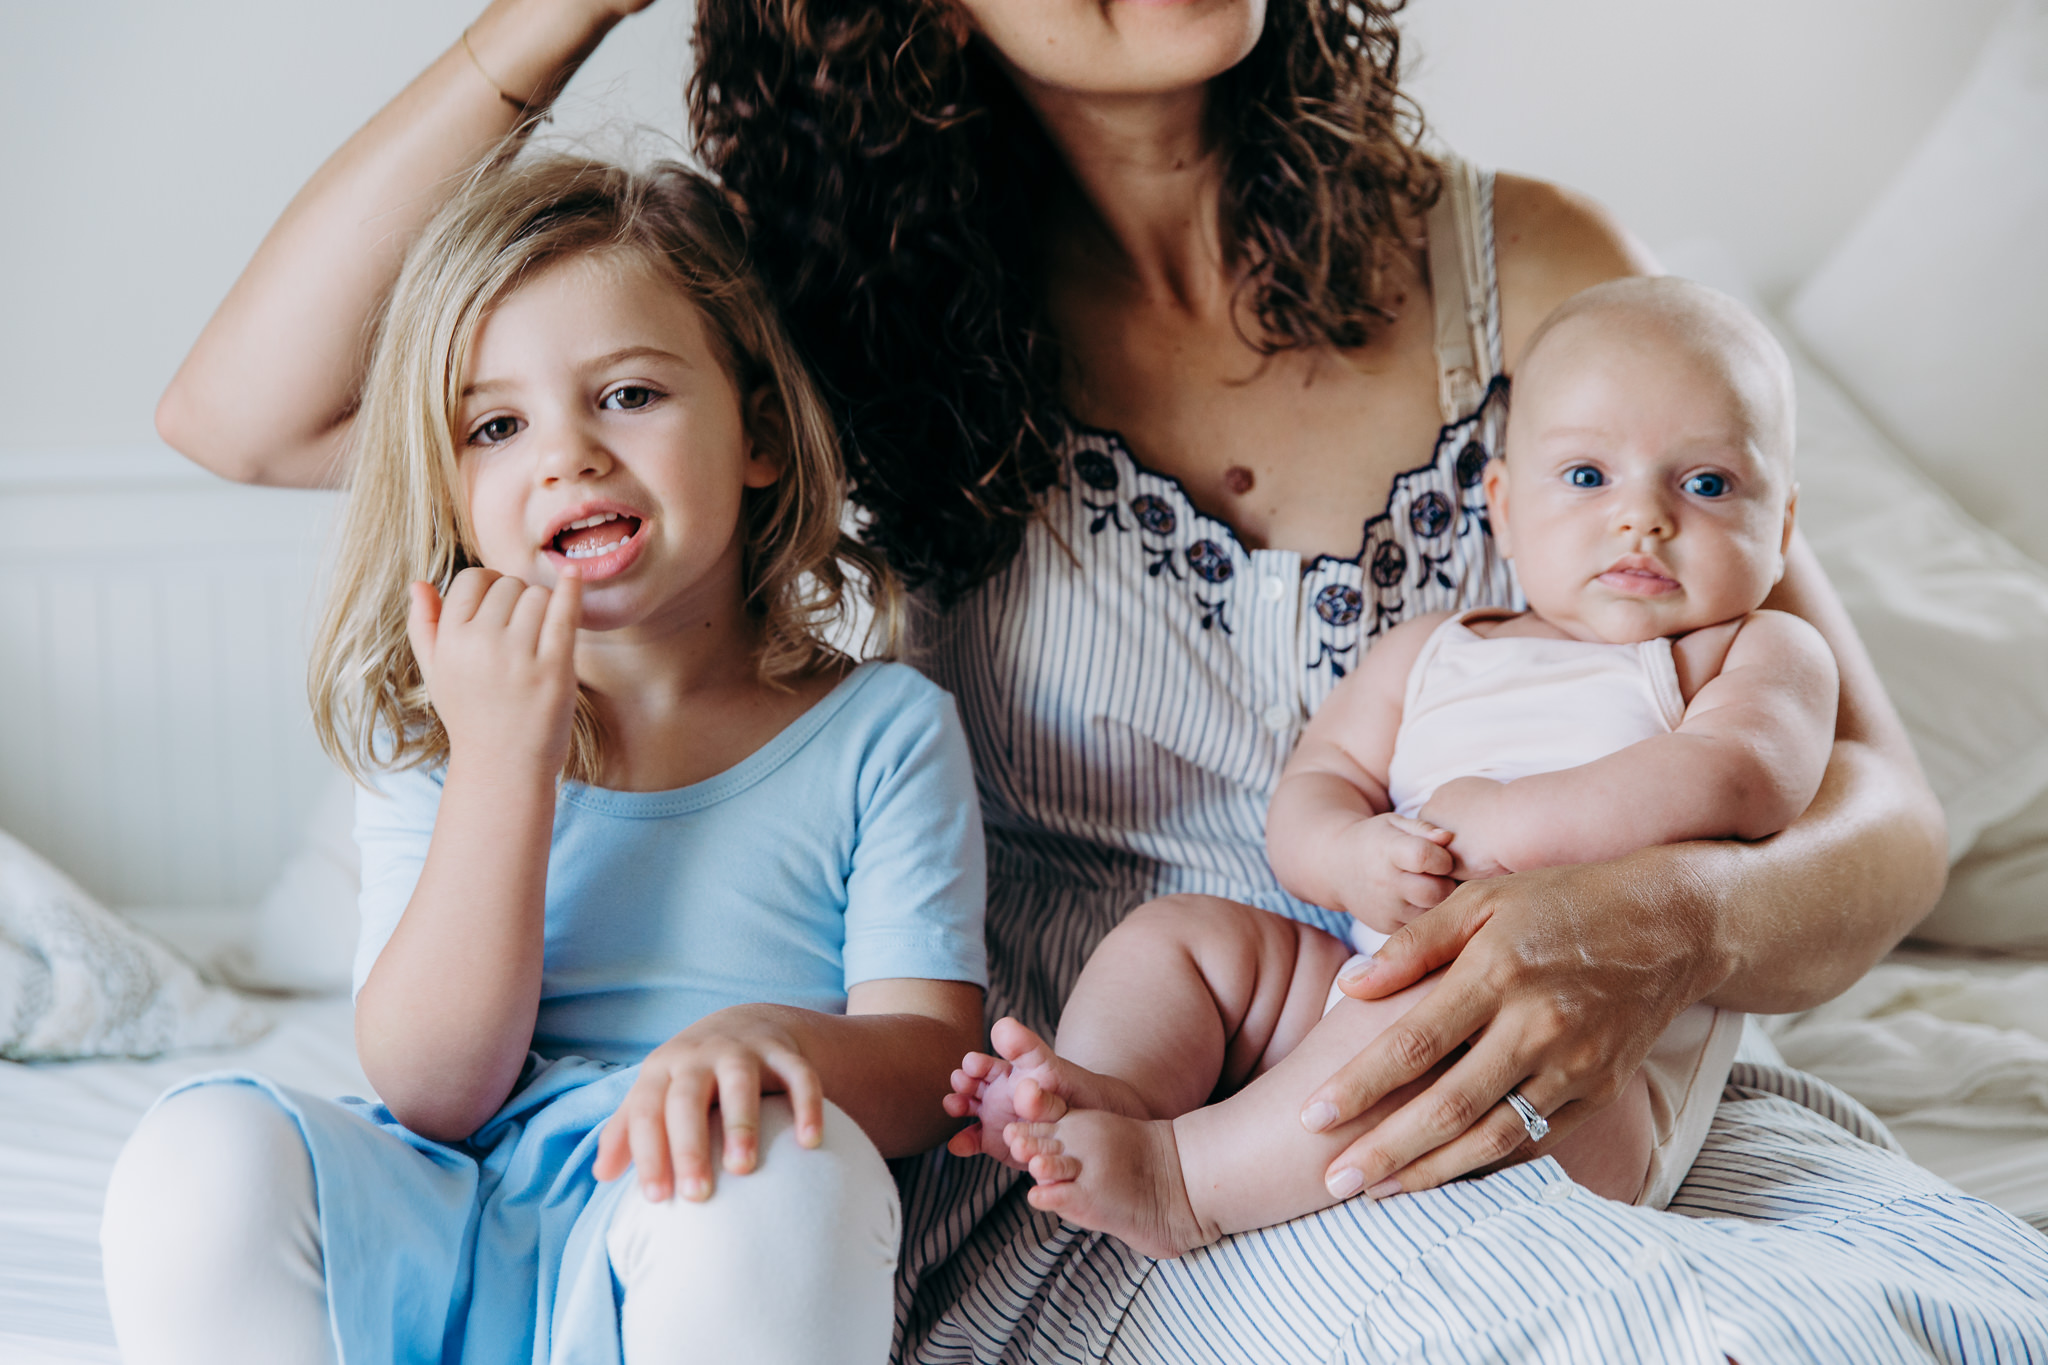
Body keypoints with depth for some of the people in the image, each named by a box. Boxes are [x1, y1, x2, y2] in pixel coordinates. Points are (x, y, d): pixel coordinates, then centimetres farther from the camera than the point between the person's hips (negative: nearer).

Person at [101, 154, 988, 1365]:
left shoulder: (886, 731, 5)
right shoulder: (430, 748, 9)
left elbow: (930, 1060, -3)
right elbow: (436, 1093, -4)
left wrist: (775, 1038, -27)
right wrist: (505, 757, -13)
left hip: (710, 1263, -2)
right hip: (434, 1254, 3)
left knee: (777, 1174, -36)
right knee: (204, 1152, -26)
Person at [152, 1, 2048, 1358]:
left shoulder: (1529, 269, 5)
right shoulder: (888, 335, 4)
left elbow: (1880, 810, 2)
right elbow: (245, 413, -2)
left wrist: (1676, 928, -23)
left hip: (1610, 1104, 3)